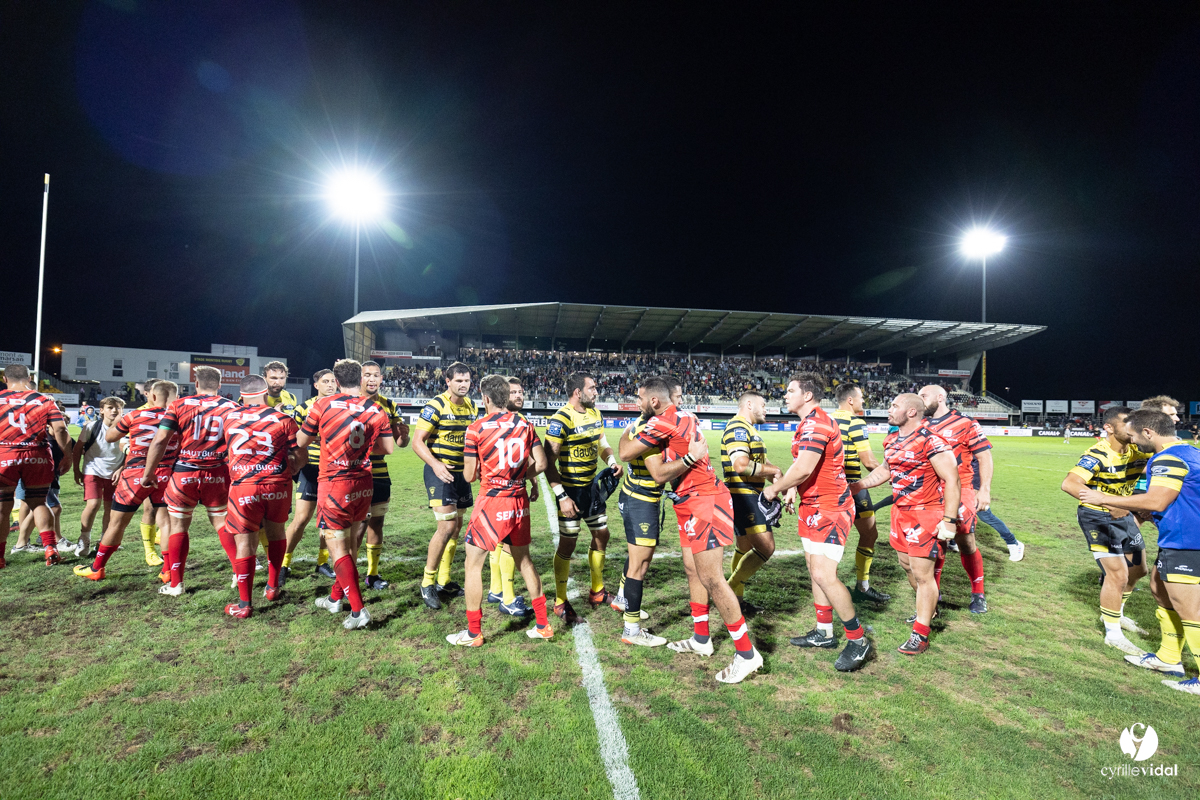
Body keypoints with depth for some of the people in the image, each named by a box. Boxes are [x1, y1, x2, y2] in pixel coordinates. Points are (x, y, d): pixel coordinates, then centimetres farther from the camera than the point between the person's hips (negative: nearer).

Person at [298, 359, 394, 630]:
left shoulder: (322, 406, -7)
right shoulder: (375, 410, 0)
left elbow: (301, 442, 4)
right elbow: (389, 447, 4)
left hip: (334, 484, -4)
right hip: (363, 485, 4)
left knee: (337, 547, 0)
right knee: (349, 542, 19)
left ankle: (358, 610, -7)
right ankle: (336, 598, 35)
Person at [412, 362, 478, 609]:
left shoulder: (471, 406, 8)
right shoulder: (435, 406, -13)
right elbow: (417, 442, -14)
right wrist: (435, 465, -27)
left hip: (461, 473, 7)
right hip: (440, 473, -7)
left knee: (457, 526, 12)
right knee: (446, 526, -13)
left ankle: (444, 581, 25)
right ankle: (427, 583, 3)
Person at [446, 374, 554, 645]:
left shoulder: (476, 429, -10)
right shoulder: (525, 424, 2)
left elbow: (469, 476, -6)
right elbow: (540, 463, 2)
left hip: (492, 503, -5)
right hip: (519, 502, 5)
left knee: (473, 563, 8)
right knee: (524, 560, 19)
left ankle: (474, 633, 15)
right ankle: (542, 625, 26)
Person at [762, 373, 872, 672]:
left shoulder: (816, 423, -20)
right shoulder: (810, 423, 15)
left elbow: (803, 469, -29)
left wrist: (774, 489, -15)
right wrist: (791, 487, 7)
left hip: (829, 508, -11)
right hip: (813, 507, 11)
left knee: (824, 575, -14)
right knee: (815, 570, 16)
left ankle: (858, 641, 2)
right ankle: (824, 633, 29)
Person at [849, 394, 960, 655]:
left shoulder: (931, 442, -19)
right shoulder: (892, 441, 7)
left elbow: (951, 480, -19)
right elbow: (884, 470, 23)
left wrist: (949, 521, -22)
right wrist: (854, 486, 18)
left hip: (926, 514, -8)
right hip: (901, 512, 8)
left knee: (922, 573, -3)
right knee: (907, 565, 18)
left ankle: (920, 635, 8)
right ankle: (928, 608, 43)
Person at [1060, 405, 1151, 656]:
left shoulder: (1137, 450, -5)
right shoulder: (1098, 455, -26)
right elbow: (1069, 484, -38)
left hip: (1123, 515, 8)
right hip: (1097, 517, -8)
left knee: (1137, 570, 20)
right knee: (1118, 575, -10)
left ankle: (1115, 613, 44)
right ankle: (1113, 633, 7)